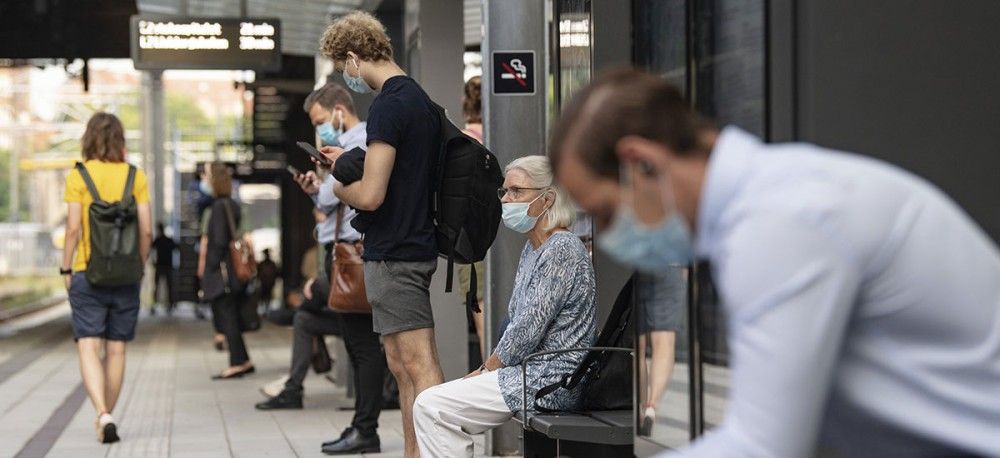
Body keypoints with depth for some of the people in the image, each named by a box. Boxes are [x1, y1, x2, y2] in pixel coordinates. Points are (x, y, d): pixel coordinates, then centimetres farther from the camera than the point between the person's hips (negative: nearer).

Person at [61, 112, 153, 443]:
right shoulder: (135, 176, 0)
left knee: (89, 349, -2)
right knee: (116, 350, 11)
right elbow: (146, 230, -3)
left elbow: (74, 229, -9)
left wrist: (66, 269, 1)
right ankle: (106, 418, 17)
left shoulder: (78, 176, -5)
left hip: (87, 274, -2)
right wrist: (140, 265, 10)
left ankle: (103, 414, -21)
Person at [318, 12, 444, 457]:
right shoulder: (420, 99, 14)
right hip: (416, 247, 10)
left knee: (420, 367, -12)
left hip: (393, 255, -10)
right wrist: (352, 161, 24)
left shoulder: (388, 106, -16)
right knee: (402, 367, 13)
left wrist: (334, 186, -2)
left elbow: (370, 196, -20)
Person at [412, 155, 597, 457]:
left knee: (430, 407, -12)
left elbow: (529, 330, -20)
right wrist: (487, 369, 5)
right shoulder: (532, 249, 16)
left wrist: (488, 368, -8)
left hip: (551, 380, -10)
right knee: (431, 403, 11)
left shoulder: (562, 250, -16)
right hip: (531, 370, 10)